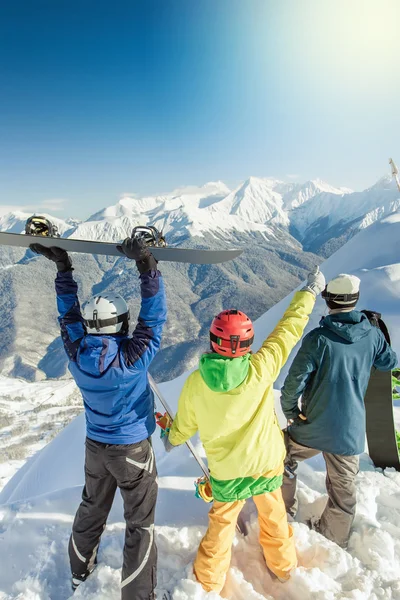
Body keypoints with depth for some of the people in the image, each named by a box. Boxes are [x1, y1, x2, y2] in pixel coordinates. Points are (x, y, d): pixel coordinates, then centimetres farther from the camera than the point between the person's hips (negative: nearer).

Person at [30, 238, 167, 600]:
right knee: (140, 523, 13)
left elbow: (69, 314, -4)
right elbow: (154, 319, -27)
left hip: (95, 446, 6)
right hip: (133, 449, -5)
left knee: (93, 508, 29)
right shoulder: (132, 359, -30)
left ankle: (80, 569, 52)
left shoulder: (76, 355, -17)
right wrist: (147, 267, -31)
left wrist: (63, 267, -1)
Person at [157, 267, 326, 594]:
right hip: (267, 462, 1)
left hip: (226, 471, 0)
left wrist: (172, 437, 20)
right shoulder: (261, 368, -26)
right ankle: (282, 563, 51)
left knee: (222, 522, 22)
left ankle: (210, 578, 42)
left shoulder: (195, 383, -21)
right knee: (273, 513, 27)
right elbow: (289, 328, -14)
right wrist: (311, 290, 0)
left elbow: (185, 425, -4)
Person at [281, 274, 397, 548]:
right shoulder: (372, 334, -8)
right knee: (343, 488, 21)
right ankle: (334, 540, 39)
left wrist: (290, 410, -1)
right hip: (350, 432, 3)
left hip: (312, 427, -3)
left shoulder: (318, 338, -20)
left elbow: (295, 381, -19)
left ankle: (285, 510, 41)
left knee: (284, 459, 25)